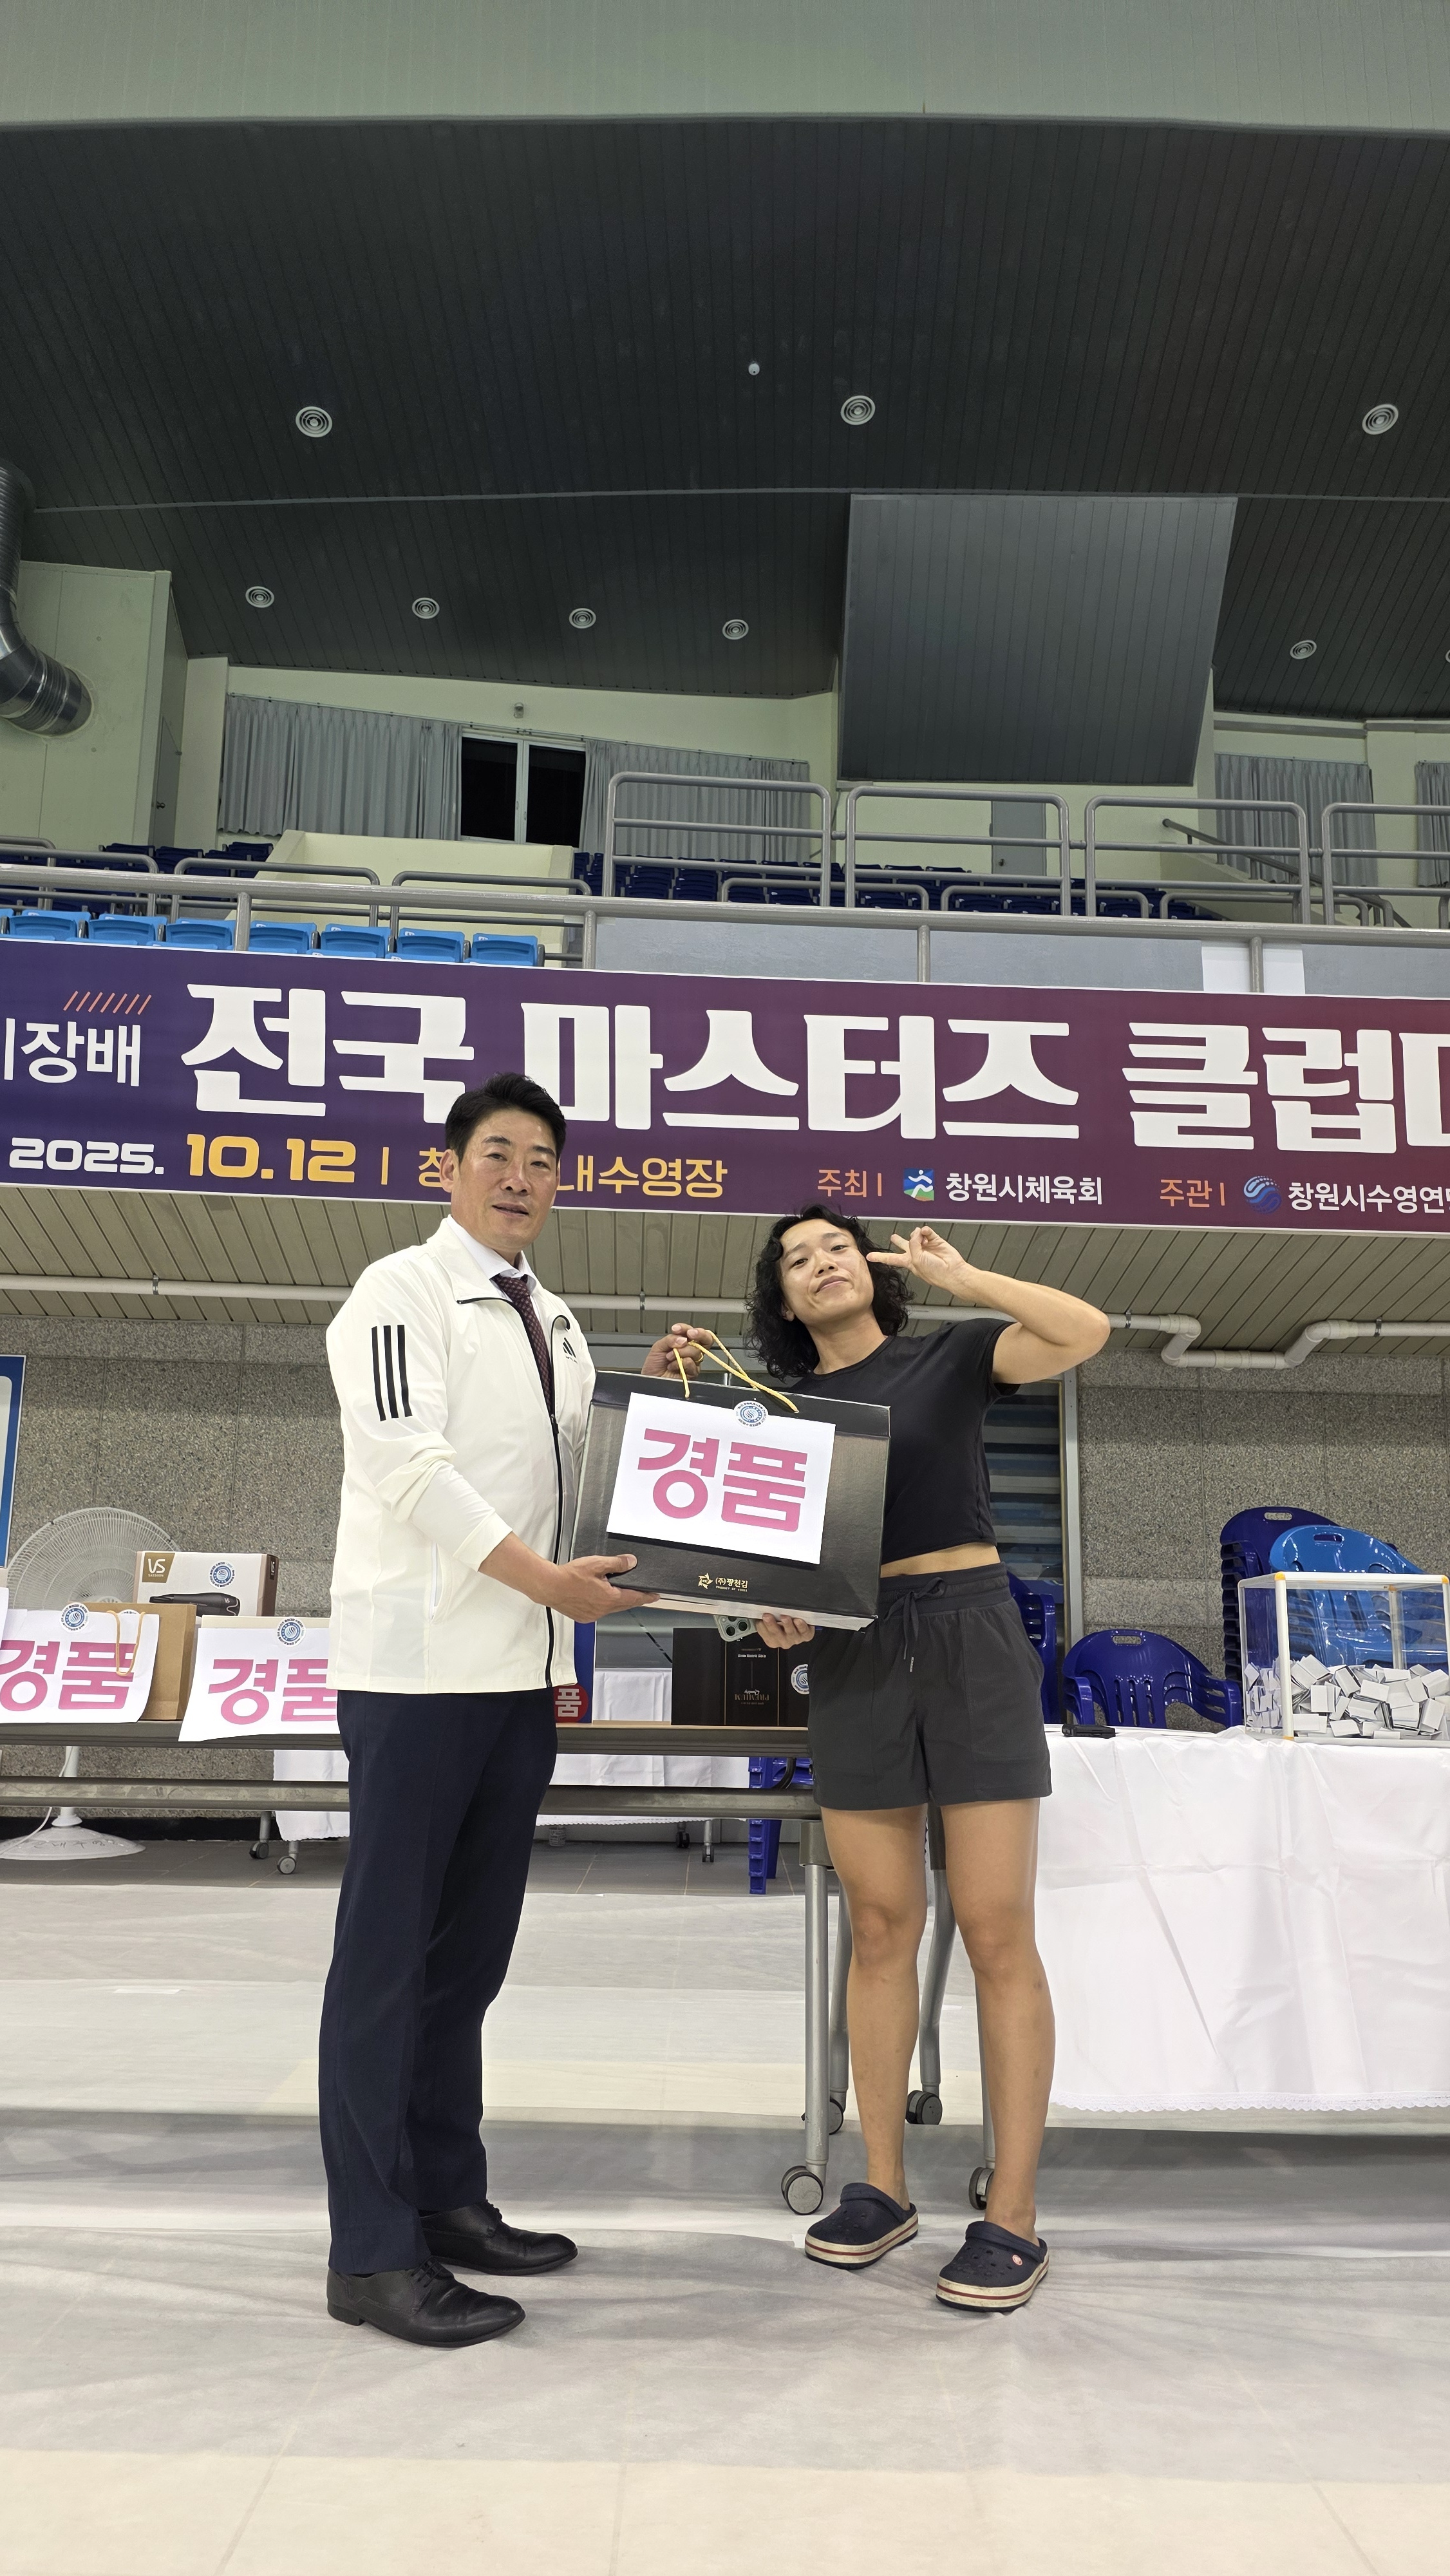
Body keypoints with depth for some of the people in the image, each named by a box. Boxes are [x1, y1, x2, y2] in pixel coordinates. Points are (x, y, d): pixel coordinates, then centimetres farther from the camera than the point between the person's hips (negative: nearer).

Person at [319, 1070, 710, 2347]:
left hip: (523, 1668, 8)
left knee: (473, 1947, 13)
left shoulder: (556, 1320, 19)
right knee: (390, 1951, -2)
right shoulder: (402, 1291, -5)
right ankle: (372, 2252, 6)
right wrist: (541, 1574, -23)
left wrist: (651, 1389, 7)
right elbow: (412, 1464, -16)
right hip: (420, 1659, -7)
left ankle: (447, 2200, 25)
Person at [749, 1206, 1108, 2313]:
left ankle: (1014, 2215, 3)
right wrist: (772, 1611, -8)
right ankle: (883, 2187, 18)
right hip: (853, 1662, 3)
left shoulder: (947, 1358, 4)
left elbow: (1087, 1331, -10)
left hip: (970, 1639, -3)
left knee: (997, 1931, -4)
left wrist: (958, 1275, -5)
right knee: (881, 1929, 7)